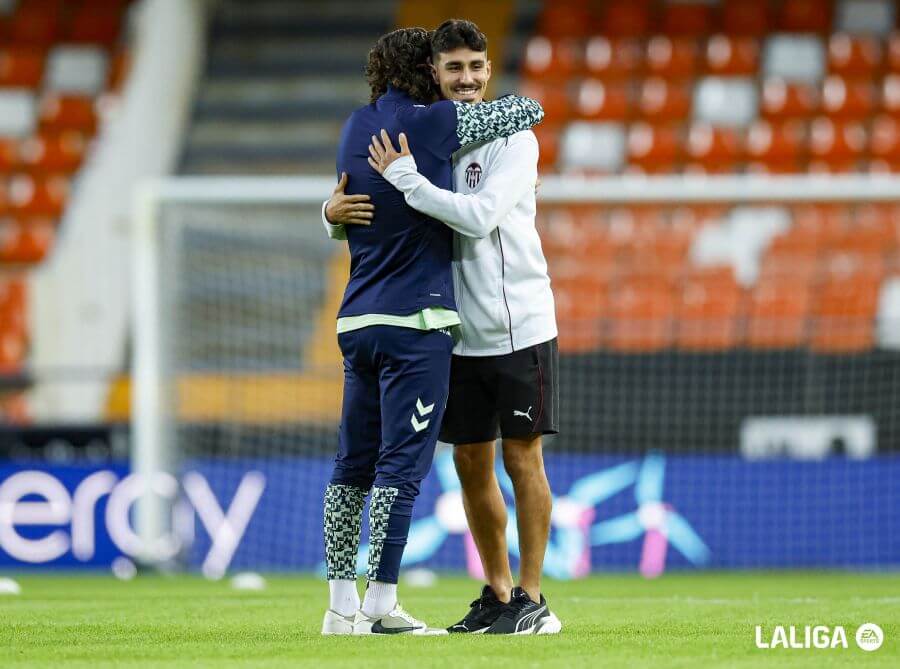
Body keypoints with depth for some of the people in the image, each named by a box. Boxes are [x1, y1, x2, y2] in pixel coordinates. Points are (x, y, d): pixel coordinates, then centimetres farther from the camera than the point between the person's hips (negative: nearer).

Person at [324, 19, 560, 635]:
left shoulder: (513, 140, -8)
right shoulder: (422, 141, 6)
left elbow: (480, 216, -23)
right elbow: (364, 221, 10)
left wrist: (403, 177, -22)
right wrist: (335, 212, -13)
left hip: (519, 325, -5)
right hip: (460, 334, 5)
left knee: (522, 458, -2)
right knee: (471, 464, 8)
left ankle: (532, 600, 3)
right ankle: (497, 595, 19)